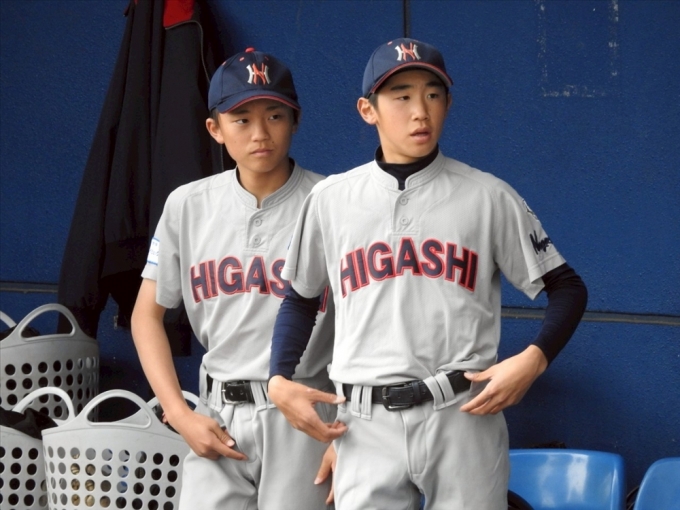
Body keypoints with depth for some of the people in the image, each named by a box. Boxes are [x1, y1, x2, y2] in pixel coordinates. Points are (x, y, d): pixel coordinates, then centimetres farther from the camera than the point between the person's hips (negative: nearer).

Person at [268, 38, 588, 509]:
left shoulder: (488, 197, 2)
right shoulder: (332, 199, 8)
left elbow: (567, 288, 6)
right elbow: (301, 298, 19)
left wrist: (532, 361, -11)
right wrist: (280, 380, 4)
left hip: (463, 418, -1)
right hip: (366, 423, 2)